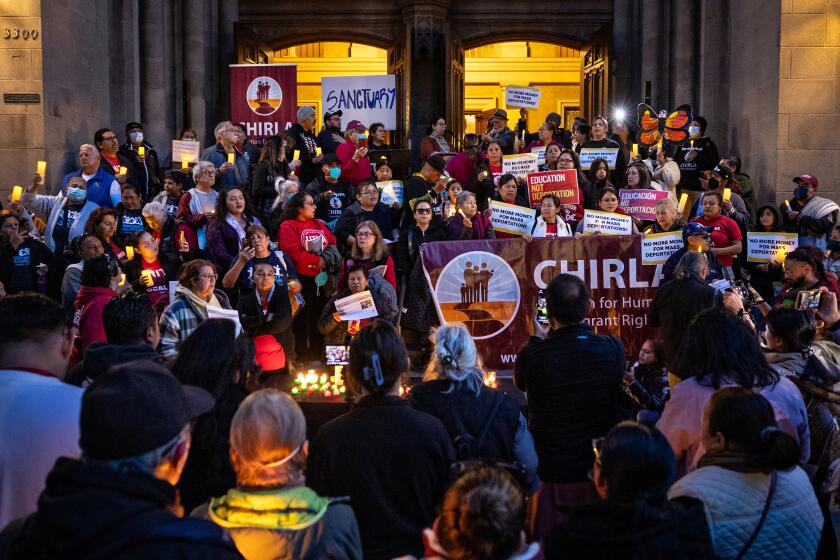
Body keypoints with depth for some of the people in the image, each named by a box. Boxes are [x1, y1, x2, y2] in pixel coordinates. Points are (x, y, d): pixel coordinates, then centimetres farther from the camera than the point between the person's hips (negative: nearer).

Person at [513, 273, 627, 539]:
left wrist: (538, 339, 11)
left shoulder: (532, 356, -23)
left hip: (549, 474, -2)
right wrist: (583, 327, 16)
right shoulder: (613, 348, -15)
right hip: (601, 469, 3)